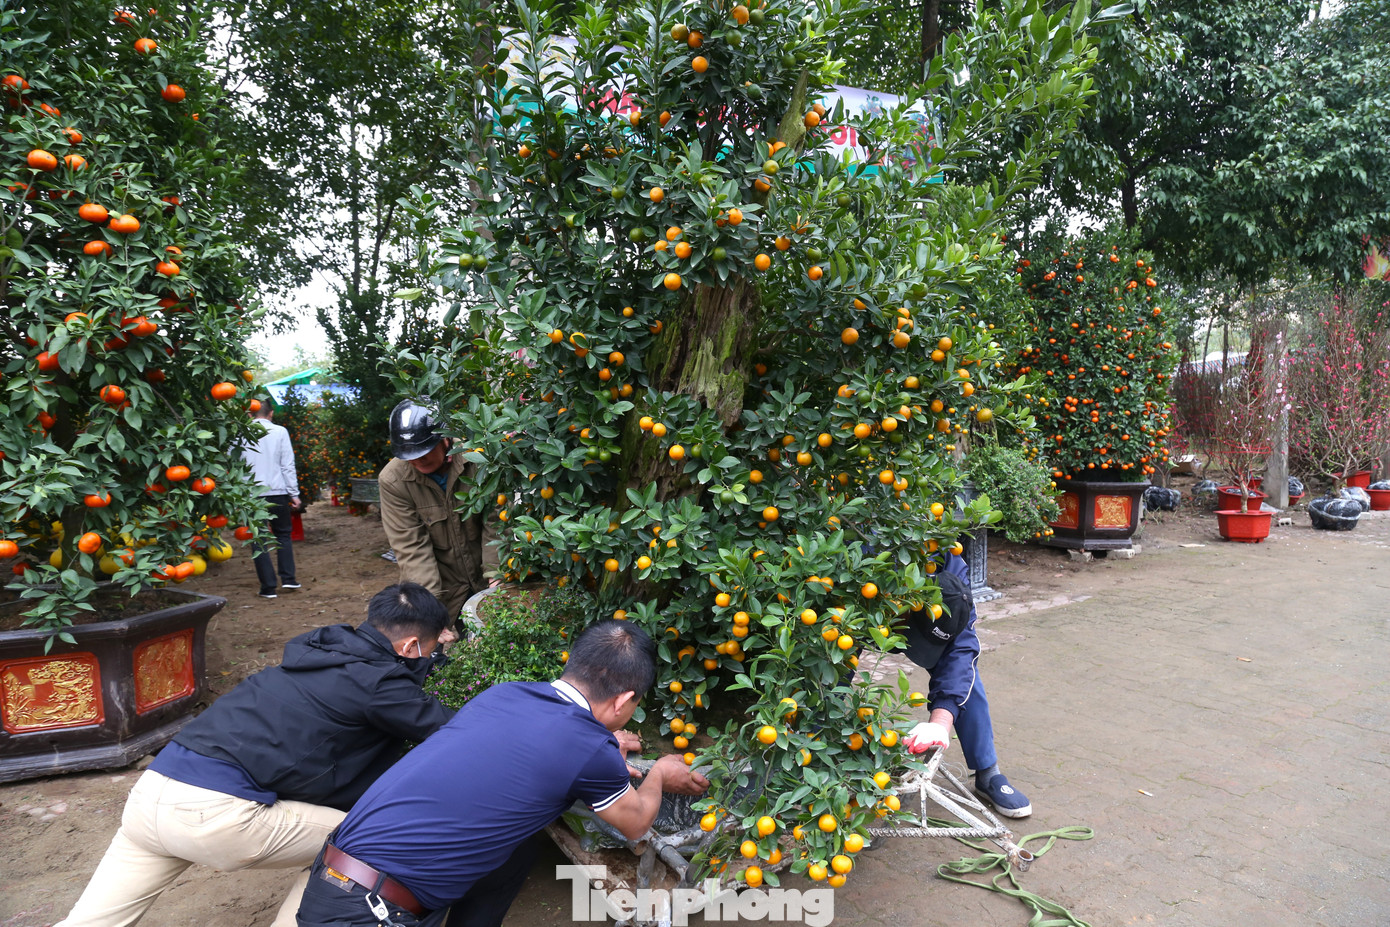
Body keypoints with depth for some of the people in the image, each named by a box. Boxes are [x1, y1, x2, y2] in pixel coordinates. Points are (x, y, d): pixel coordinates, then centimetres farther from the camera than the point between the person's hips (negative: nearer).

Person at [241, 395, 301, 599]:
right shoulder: (280, 432, -1)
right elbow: (288, 465, -1)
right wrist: (294, 493, 4)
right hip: (277, 491, 0)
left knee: (258, 540, 5)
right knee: (283, 534, 16)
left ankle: (268, 587, 4)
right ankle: (288, 578, 9)